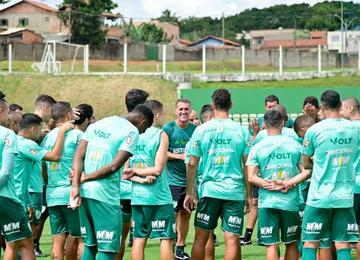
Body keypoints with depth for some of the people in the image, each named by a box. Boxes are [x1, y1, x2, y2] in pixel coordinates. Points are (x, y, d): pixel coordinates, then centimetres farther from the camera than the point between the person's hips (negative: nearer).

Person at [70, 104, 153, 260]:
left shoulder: (97, 124, 15)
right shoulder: (132, 132, -5)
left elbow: (79, 155, 5)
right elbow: (114, 166, -14)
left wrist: (76, 186, -4)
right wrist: (85, 177, -4)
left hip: (84, 192, 7)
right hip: (105, 195, -7)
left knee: (89, 245, 16)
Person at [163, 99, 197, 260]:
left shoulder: (195, 130, 5)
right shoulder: (168, 129, -5)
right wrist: (179, 156, -17)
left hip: (190, 179, 4)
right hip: (173, 179, -4)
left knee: (185, 214, 11)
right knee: (172, 215, -6)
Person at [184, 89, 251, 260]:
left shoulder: (201, 130, 0)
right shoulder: (241, 131, 1)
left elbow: (192, 164, 1)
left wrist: (190, 193, 8)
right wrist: (248, 194, 9)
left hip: (209, 190, 0)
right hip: (235, 191, 0)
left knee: (201, 238, 8)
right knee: (232, 239, -2)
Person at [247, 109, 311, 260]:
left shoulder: (257, 147, -1)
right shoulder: (295, 145, 3)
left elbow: (251, 177, -8)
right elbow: (306, 172, -2)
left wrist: (272, 186, -8)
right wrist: (288, 184, -7)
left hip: (267, 202, -1)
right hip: (291, 202, 1)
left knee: (272, 245, -1)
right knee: (291, 243, 15)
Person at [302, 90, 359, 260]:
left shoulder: (314, 130, -8)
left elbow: (305, 164, 4)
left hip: (320, 196, -3)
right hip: (346, 196, 3)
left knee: (310, 244, 3)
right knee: (343, 246, 3)